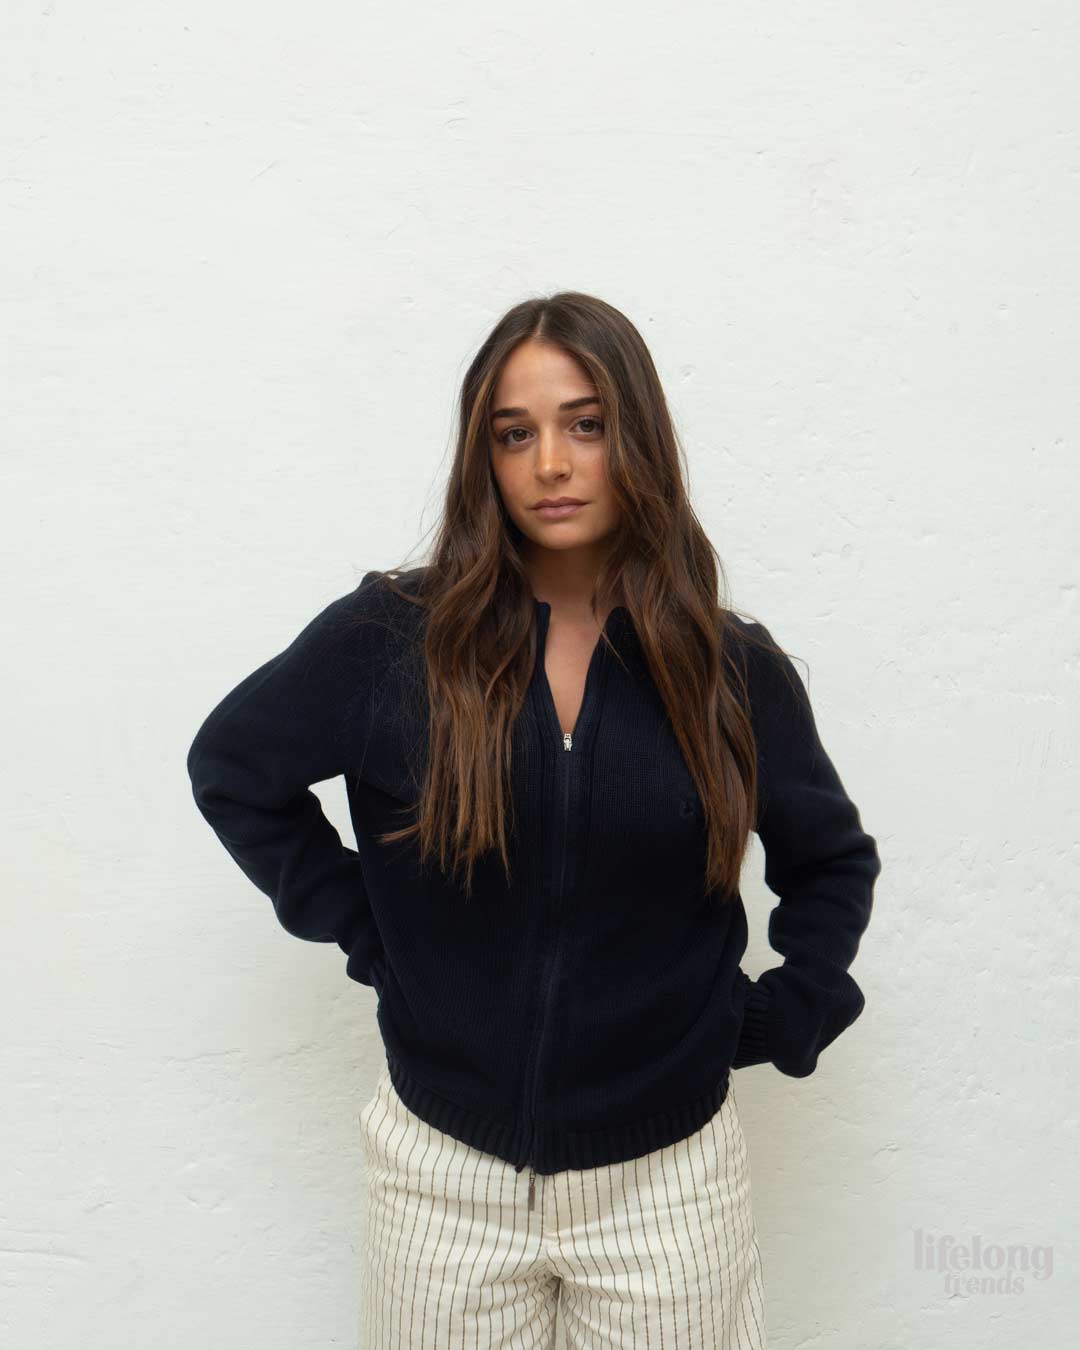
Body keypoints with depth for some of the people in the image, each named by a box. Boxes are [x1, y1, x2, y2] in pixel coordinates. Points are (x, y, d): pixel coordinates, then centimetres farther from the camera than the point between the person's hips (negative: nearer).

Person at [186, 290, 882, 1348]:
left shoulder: (734, 668, -6)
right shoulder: (391, 638, -10)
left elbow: (834, 866, 9)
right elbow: (230, 767, 3)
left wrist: (774, 1024, -1)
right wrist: (361, 928, -3)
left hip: (666, 1178, 1)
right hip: (447, 1174, 0)